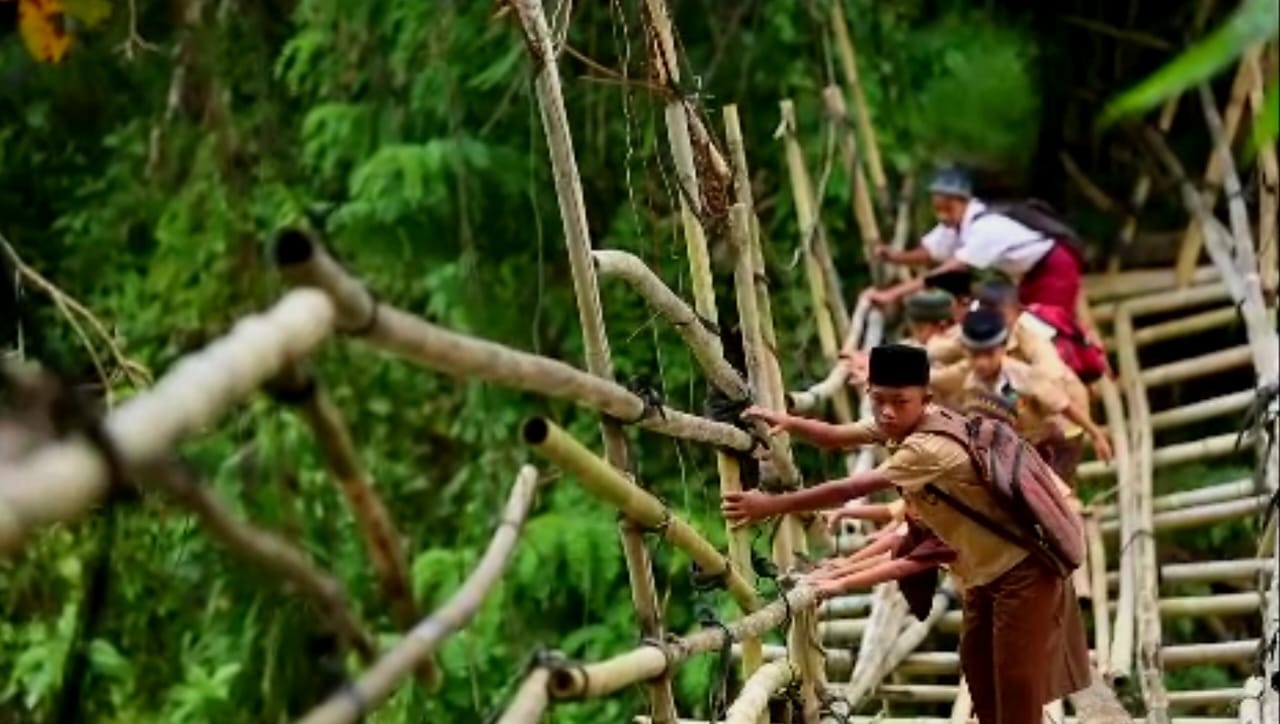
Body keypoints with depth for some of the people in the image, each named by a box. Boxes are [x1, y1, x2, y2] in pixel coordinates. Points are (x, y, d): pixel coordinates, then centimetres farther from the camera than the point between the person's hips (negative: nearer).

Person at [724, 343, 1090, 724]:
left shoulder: (929, 448, -33)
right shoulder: (899, 423, -4)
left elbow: (850, 490, -36)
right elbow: (836, 436, -5)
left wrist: (770, 505, -34)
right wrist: (787, 422, -25)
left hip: (1024, 567, -10)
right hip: (989, 565, 10)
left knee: (1016, 678, -7)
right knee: (977, 663, 17)